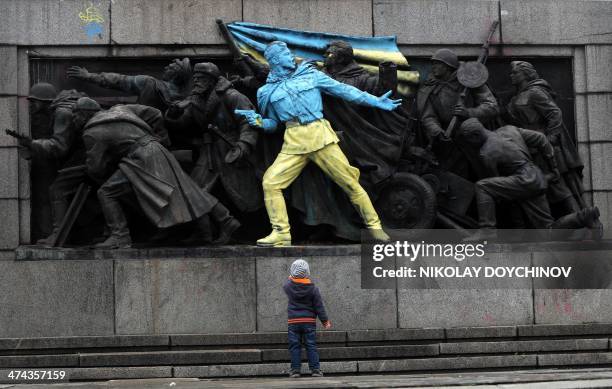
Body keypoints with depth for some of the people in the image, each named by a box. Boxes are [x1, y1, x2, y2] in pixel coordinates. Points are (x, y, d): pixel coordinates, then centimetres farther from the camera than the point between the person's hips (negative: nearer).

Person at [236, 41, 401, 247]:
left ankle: (374, 225, 7)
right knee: (271, 182, -11)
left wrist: (376, 101, 6)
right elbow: (273, 124, 21)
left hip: (320, 135, -1)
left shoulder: (310, 74, 11)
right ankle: (281, 233, -3)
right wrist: (259, 121, -3)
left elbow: (342, 89, 9)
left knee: (349, 181, -3)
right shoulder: (267, 91, 13)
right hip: (294, 143, 1)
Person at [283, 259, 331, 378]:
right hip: (309, 321, 0)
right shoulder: (312, 288, -6)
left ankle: (295, 370, 2)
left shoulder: (289, 286, -6)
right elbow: (319, 306, -4)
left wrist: (290, 278, 37)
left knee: (294, 346, 4)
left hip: (293, 321, 0)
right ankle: (315, 369, 2)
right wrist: (325, 320, 3)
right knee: (311, 346, 4)